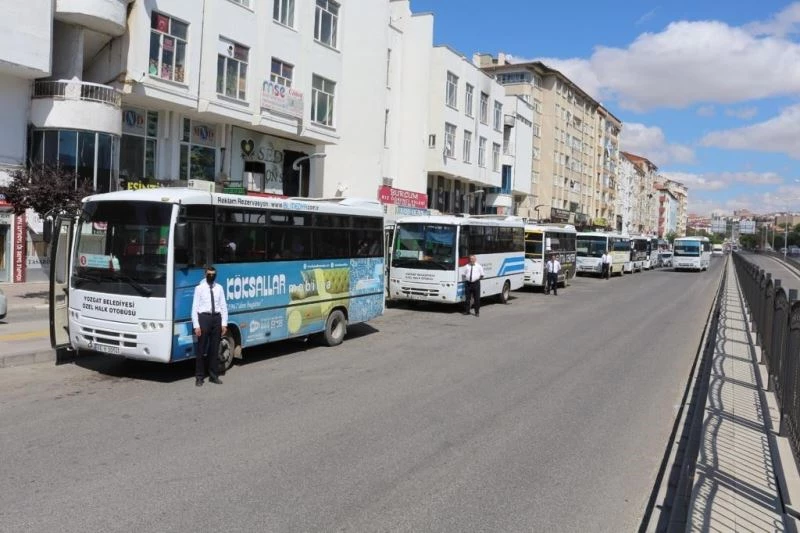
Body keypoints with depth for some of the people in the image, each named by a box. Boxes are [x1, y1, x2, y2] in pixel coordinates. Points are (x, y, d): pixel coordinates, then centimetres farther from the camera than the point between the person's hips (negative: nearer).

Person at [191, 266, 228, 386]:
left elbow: (224, 306, 7)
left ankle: (214, 375, 21)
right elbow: (195, 307, -5)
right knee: (201, 349, 2)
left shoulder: (219, 288, 8)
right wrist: (196, 325, -11)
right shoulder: (199, 288, -1)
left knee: (215, 348, 11)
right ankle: (199, 376, 11)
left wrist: (224, 323, 1)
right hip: (204, 317, -3)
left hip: (217, 318, 3)